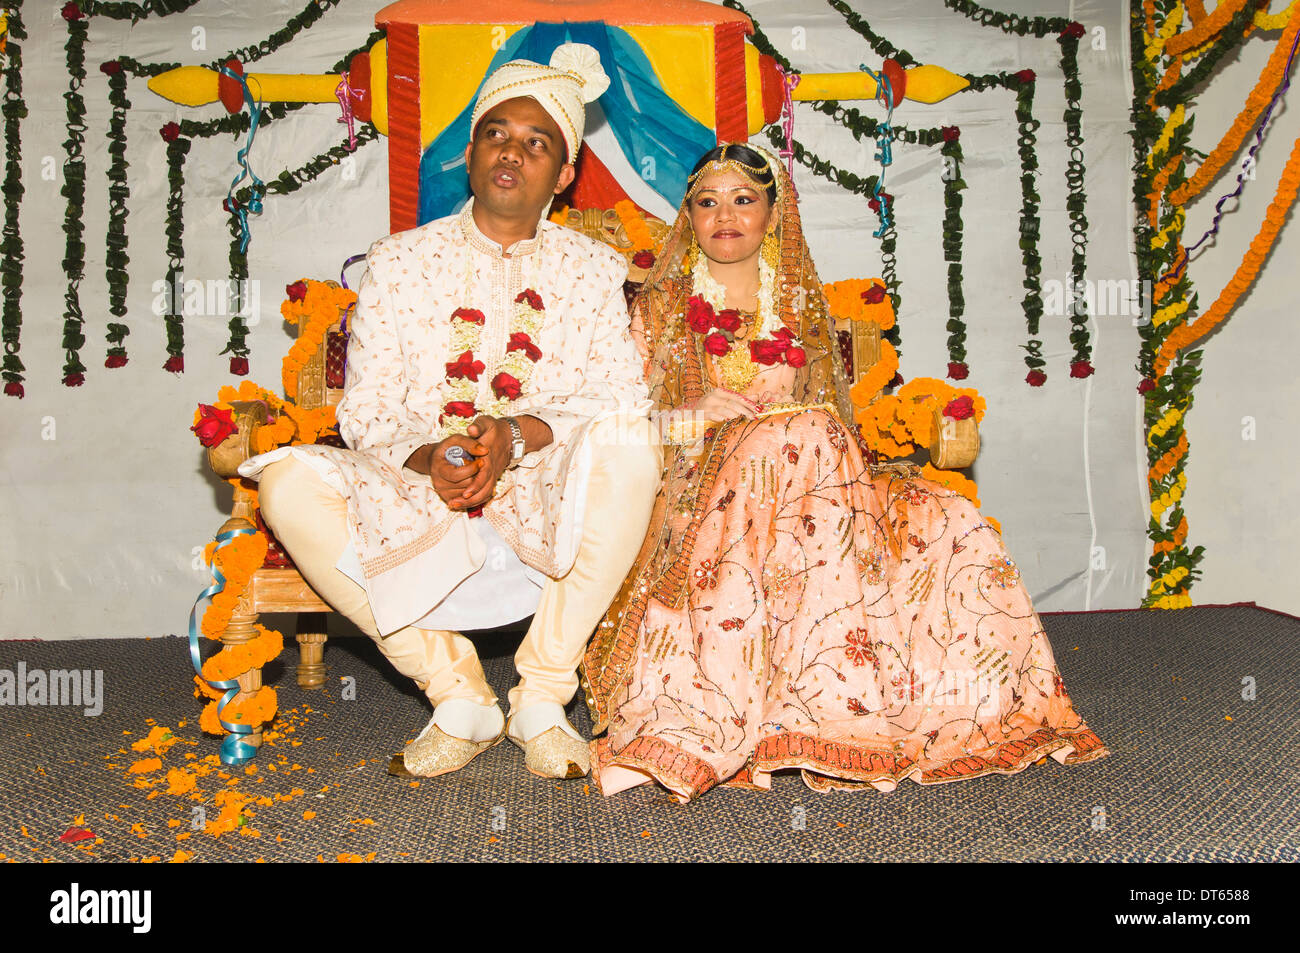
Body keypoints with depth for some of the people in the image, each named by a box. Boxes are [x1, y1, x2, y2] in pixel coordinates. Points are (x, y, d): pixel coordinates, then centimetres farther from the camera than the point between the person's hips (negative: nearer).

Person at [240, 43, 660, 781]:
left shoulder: (593, 270, 8)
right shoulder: (400, 261, 9)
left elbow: (626, 405, -4)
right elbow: (365, 411, 2)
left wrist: (519, 434, -22)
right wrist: (427, 458, -20)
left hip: (547, 515, -1)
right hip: (417, 514, 1)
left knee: (628, 445, -31)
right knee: (290, 480, -24)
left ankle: (543, 697, -15)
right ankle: (458, 695, -11)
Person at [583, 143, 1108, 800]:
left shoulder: (799, 303, 20)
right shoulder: (662, 306, 10)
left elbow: (823, 408, 19)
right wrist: (694, 416, -13)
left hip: (806, 475, 4)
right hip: (698, 487, -3)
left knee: (946, 521, -18)